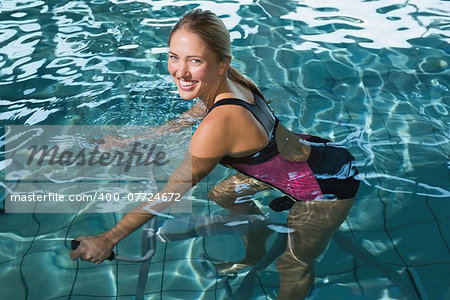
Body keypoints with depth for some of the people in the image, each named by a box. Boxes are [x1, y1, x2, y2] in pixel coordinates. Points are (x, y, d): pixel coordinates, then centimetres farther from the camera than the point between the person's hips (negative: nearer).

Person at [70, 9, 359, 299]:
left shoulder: (220, 124, -36)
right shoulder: (228, 82, -13)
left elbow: (172, 190, -25)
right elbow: (193, 114, 9)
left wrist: (107, 240, -15)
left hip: (328, 184, -8)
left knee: (293, 267, 11)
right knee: (222, 195, 21)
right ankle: (255, 254, 47)